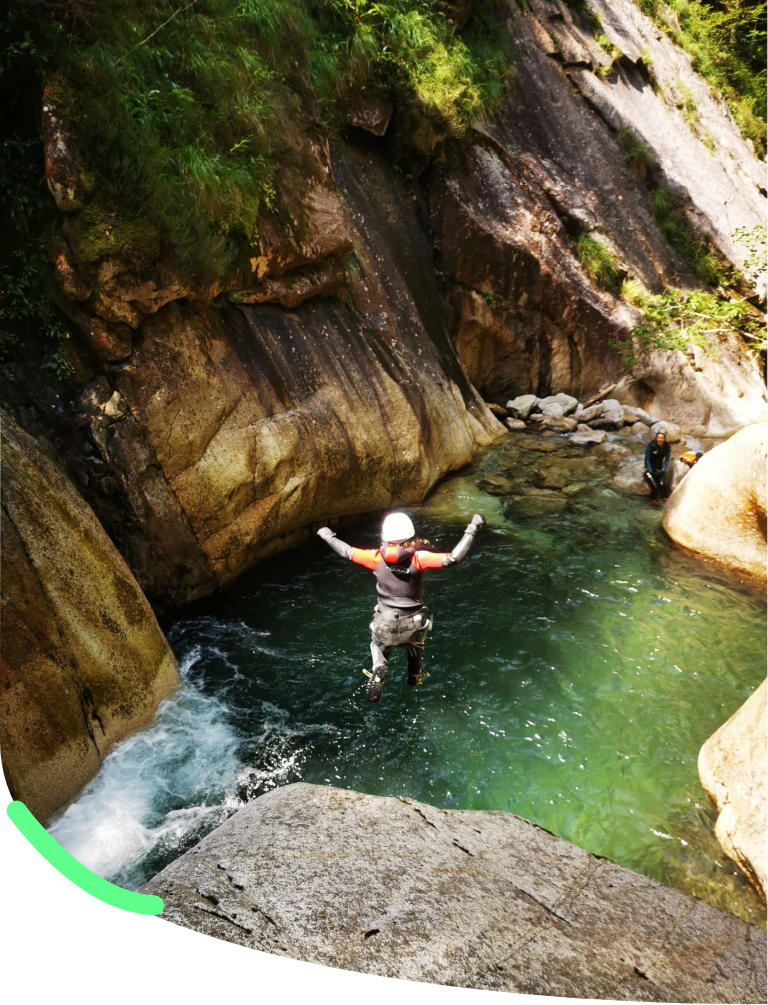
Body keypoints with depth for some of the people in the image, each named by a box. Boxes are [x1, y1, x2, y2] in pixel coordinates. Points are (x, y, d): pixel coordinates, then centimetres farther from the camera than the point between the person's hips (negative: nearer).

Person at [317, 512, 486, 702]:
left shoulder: (377, 557, -16)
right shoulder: (418, 557, -23)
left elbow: (347, 551, -4)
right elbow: (454, 558, -30)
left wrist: (328, 537, 14)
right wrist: (471, 530, -24)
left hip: (385, 624, 0)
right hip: (413, 623, 0)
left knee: (379, 651, 29)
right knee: (415, 647, 34)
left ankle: (378, 672, 5)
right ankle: (415, 676, 55)